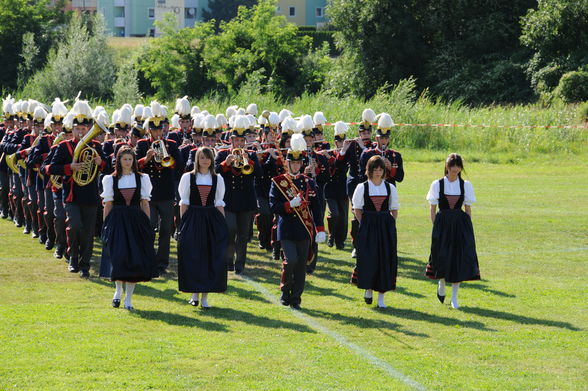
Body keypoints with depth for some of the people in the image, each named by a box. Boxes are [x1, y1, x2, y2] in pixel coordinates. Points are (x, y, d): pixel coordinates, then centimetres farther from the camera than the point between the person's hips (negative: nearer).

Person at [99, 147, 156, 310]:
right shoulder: (110, 179, 6)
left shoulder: (142, 178, 8)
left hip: (136, 221, 1)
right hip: (117, 221, -1)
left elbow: (145, 203, 7)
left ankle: (128, 299, 5)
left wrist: (147, 226, 2)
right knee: (118, 256, -13)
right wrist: (106, 226, 0)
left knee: (135, 259, -2)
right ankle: (118, 290, 11)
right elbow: (108, 204, 6)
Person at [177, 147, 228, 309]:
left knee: (211, 257, -1)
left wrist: (222, 223, 2)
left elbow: (219, 204, 9)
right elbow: (184, 202, 2)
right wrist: (184, 224, -5)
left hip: (212, 220, 2)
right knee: (192, 257, -4)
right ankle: (195, 294, 6)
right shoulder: (187, 177, 3)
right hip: (192, 219, -2)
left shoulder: (217, 179, 8)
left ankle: (205, 297, 3)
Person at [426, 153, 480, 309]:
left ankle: (454, 298, 5)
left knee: (460, 259, -2)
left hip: (460, 225, 1)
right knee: (442, 257, -1)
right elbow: (433, 209, 3)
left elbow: (468, 209, 8)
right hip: (442, 224, -1)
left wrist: (468, 228, 2)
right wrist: (436, 226, -5)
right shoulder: (437, 184, 1)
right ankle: (441, 285, 32)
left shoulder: (465, 185, 5)